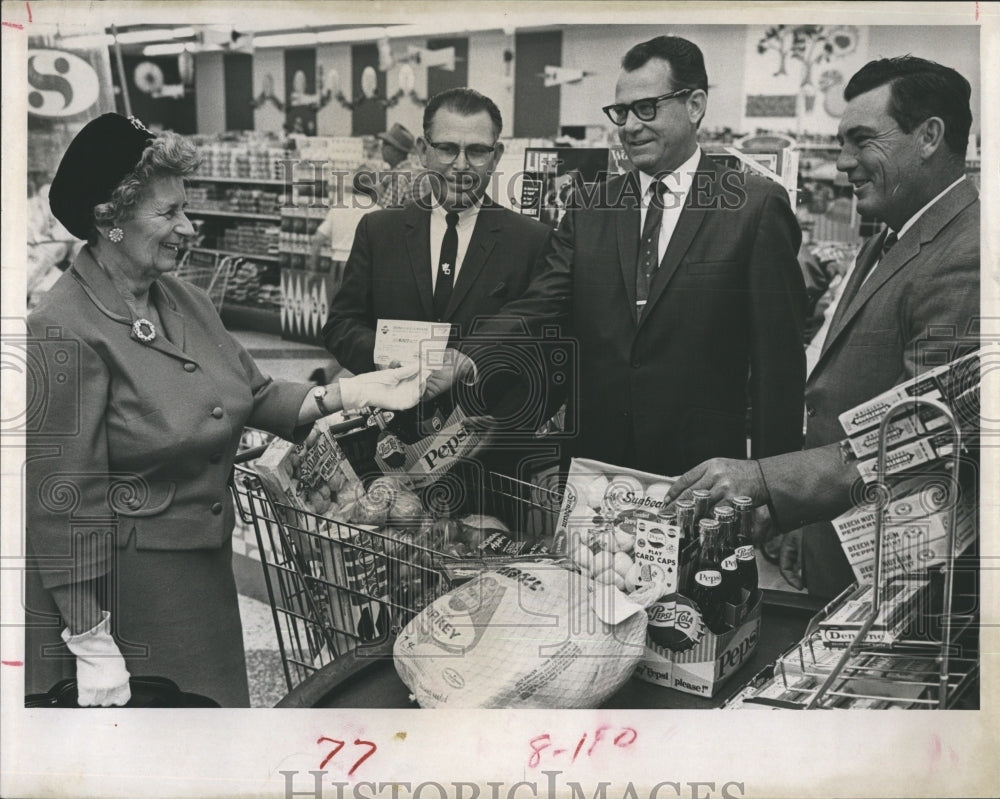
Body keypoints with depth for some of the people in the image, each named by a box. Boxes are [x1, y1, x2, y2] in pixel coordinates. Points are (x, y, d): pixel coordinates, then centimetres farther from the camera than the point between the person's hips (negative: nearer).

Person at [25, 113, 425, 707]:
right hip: (118, 584, -7)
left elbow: (258, 397, 9)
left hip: (205, 566, 8)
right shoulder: (66, 333, -20)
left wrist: (351, 393, -6)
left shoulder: (187, 302, 4)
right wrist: (91, 646, -18)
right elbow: (65, 500, -20)